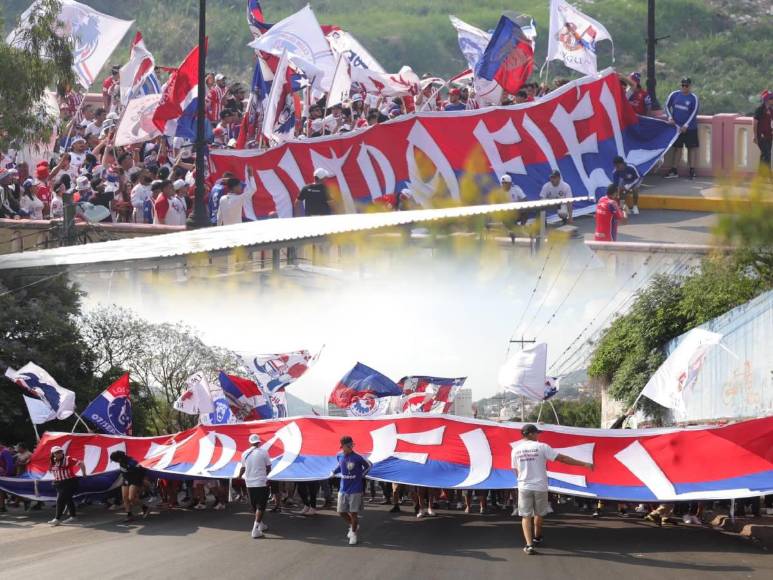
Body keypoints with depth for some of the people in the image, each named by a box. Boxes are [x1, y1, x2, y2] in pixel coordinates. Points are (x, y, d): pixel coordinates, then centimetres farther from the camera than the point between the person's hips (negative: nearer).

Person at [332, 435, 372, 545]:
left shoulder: (358, 457, -17)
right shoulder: (340, 456, -3)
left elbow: (369, 465, -1)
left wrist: (361, 475, -4)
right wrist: (335, 471, 11)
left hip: (355, 490, -5)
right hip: (343, 490, 5)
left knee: (353, 513, 1)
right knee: (342, 512, 9)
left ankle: (354, 534, 19)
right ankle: (353, 526, 36)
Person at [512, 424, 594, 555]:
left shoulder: (516, 450, 1)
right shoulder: (541, 447, -9)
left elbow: (516, 471, 10)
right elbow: (563, 458, -9)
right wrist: (584, 464, -5)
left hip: (524, 487, 1)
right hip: (540, 486, -1)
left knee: (526, 516, 4)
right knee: (539, 513, 20)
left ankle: (529, 544, -10)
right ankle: (537, 537, 41)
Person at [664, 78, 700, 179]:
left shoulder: (693, 98, -7)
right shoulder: (674, 95, 1)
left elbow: (694, 113, -10)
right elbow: (667, 105, 10)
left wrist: (686, 125, -16)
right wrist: (670, 117, -5)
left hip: (689, 128, -2)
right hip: (676, 126, 2)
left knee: (692, 148, 0)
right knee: (676, 147, 6)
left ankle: (692, 170, 5)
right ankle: (673, 170, 11)